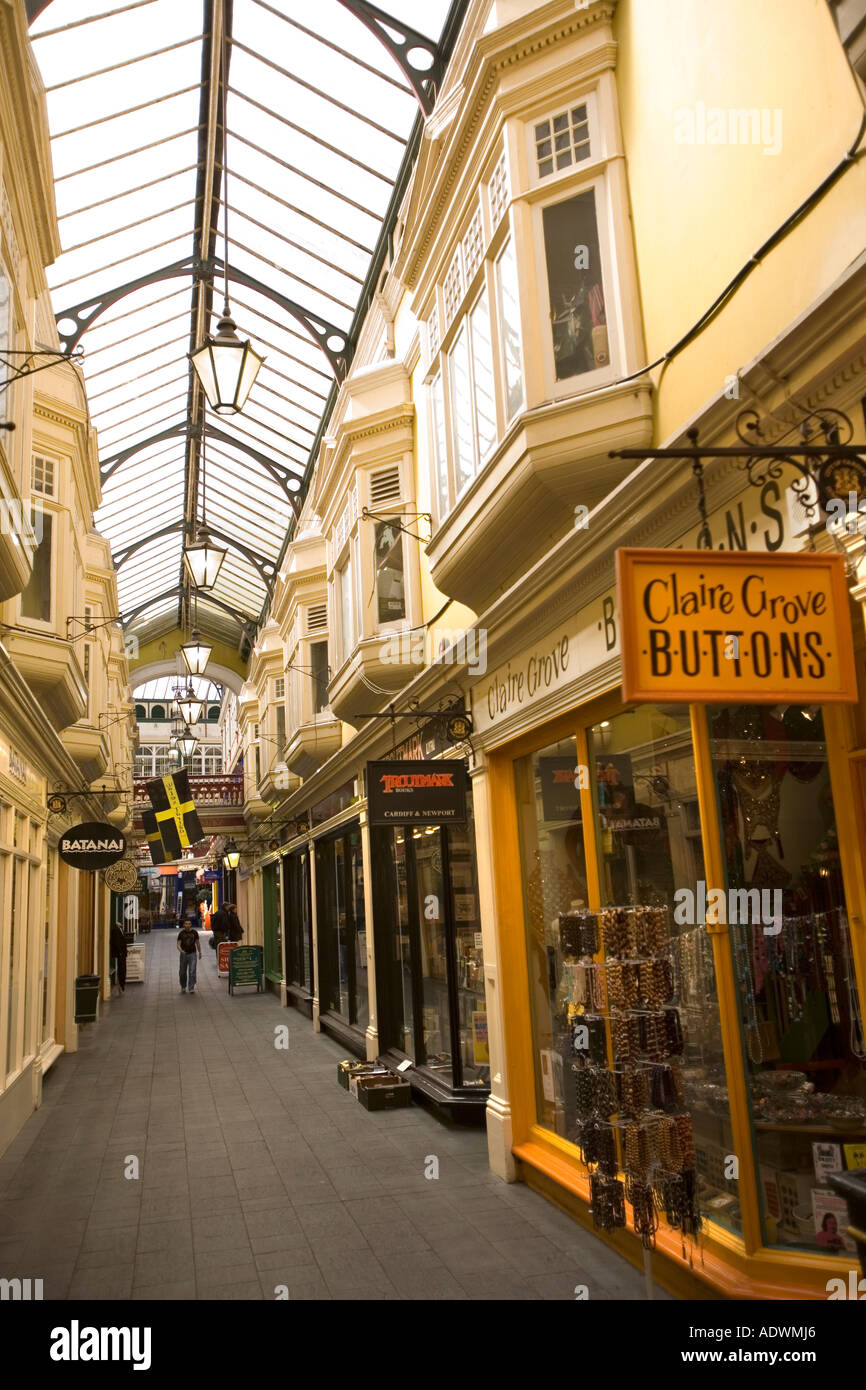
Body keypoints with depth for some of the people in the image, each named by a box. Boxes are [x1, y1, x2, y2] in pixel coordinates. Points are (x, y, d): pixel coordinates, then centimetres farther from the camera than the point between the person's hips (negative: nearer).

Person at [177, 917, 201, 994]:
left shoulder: (194, 932, 1)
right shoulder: (181, 933, -2)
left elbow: (197, 943, 12)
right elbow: (178, 944, -6)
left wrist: (200, 952, 19)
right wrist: (181, 950, -26)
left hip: (192, 954, -1)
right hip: (184, 954, 1)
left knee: (192, 972, -10)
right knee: (183, 972, 10)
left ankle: (192, 988, -8)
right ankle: (183, 987, 30)